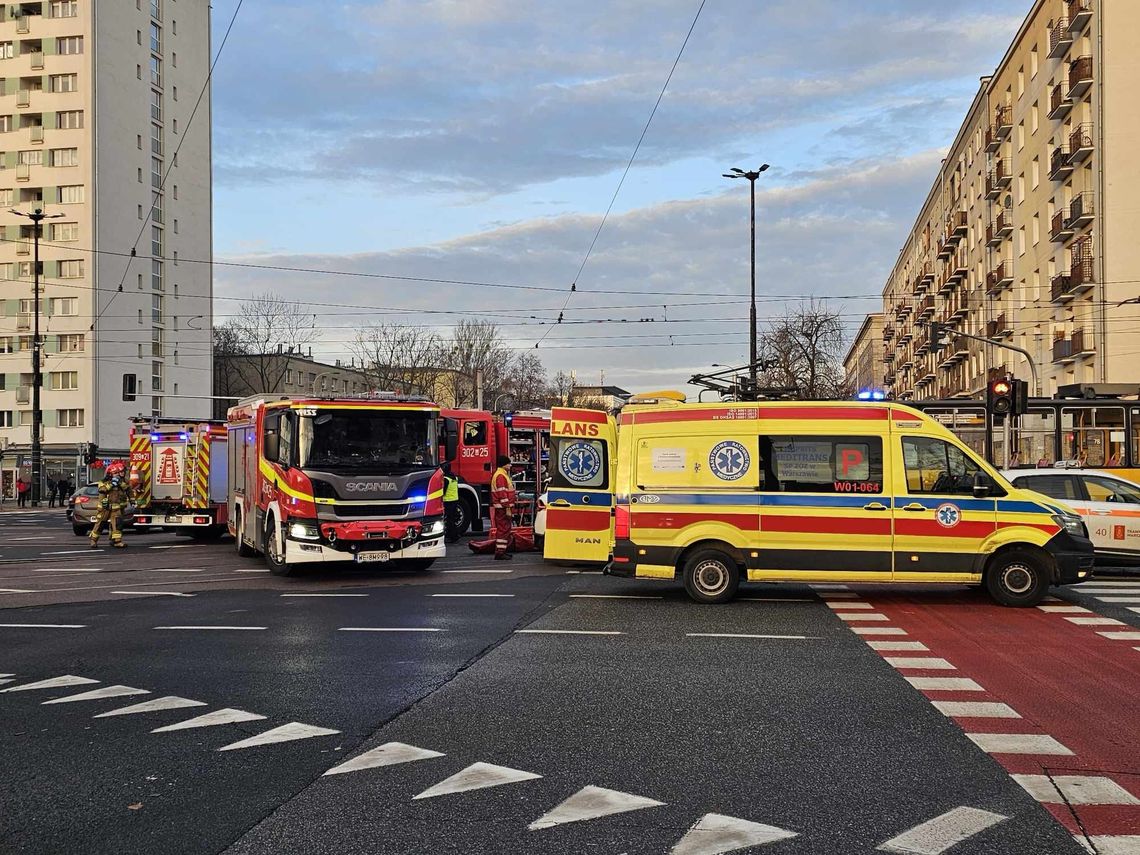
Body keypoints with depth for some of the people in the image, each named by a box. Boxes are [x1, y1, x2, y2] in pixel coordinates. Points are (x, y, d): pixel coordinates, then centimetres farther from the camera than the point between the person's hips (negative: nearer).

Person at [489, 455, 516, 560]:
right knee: (503, 529, -10)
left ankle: (502, 551, 21)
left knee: (505, 529, 15)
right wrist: (507, 508, -22)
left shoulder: (503, 475, 19)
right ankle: (500, 553, -9)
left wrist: (509, 507, 23)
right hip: (502, 508, -11)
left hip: (503, 508, 11)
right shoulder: (500, 476, -16)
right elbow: (502, 494, -22)